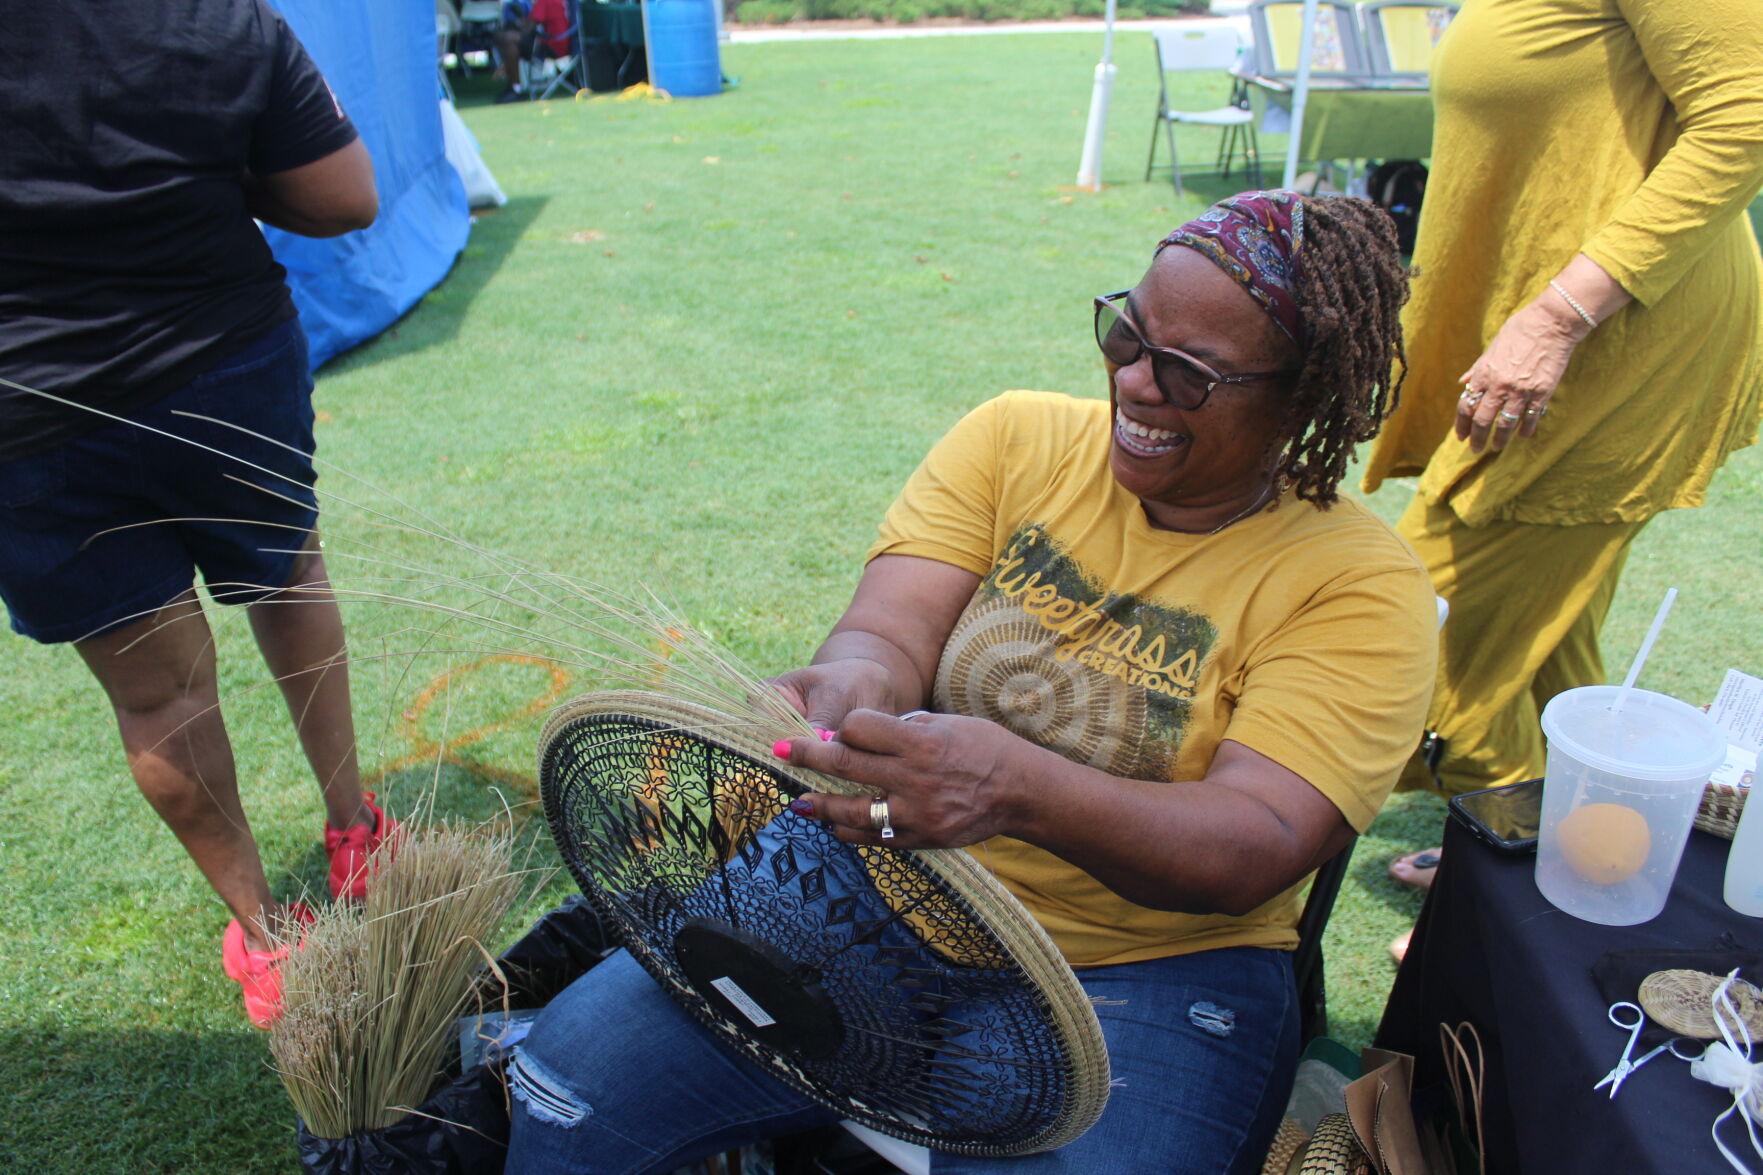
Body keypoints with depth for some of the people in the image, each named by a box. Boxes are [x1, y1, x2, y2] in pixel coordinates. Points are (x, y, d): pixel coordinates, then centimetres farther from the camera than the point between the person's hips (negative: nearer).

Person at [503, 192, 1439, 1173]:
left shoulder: (1361, 585, -9)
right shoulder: (1018, 438, 1)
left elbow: (1258, 849, -20)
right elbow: (888, 632, -8)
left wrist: (1022, 791, -39)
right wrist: (855, 683, -34)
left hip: (1144, 979, -1)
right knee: (577, 1069, -13)